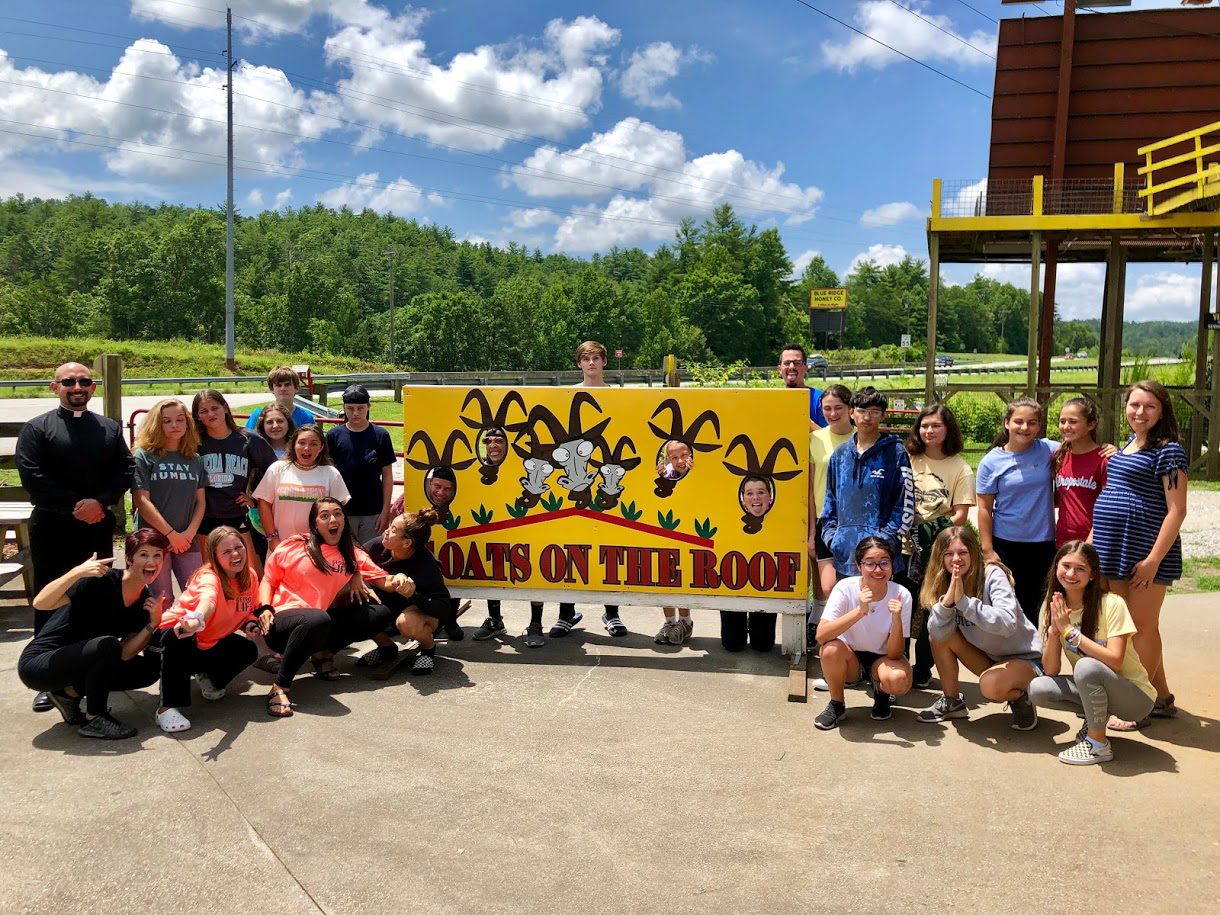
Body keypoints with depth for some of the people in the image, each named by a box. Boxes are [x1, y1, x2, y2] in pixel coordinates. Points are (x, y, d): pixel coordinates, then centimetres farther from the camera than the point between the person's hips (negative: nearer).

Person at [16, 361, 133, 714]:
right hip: (52, 531, -3)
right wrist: (74, 507, -15)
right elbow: (32, 478, -10)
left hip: (99, 529, 3)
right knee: (50, 605, 3)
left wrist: (100, 502, -14)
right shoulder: (36, 429, 0)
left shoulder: (110, 429, 11)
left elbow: (125, 471, 2)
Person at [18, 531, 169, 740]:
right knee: (108, 645, -31)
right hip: (37, 665, -7)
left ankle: (70, 692, 5)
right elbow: (40, 603, -30)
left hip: (78, 663, 7)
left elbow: (124, 654, -6)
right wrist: (77, 572, -42)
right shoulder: (103, 581, -22)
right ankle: (93, 720, -13)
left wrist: (153, 623, -18)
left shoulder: (145, 600, -1)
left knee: (149, 669, -3)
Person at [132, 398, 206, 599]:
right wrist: (171, 534, -10)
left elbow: (200, 502, 10)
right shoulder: (144, 456, 1)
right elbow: (142, 501, -6)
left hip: (187, 540, 4)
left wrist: (190, 533, -6)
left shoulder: (195, 460, 14)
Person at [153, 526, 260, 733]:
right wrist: (197, 619, -76)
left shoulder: (250, 577, -7)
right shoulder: (209, 576, -28)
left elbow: (248, 613, 6)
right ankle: (167, 707, -34)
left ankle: (209, 677, 14)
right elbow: (208, 598, -53)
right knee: (178, 638, -40)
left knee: (248, 650, -15)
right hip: (181, 631, -6)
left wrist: (250, 624, -19)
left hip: (211, 642, 7)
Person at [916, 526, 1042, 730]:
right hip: (988, 658, 6)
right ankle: (951, 702, 4)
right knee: (940, 637, -13)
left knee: (991, 684, -35)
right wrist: (947, 601, -33)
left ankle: (1021, 696, 0)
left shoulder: (993, 575, -21)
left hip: (1024, 658, -6)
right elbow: (936, 633, -17)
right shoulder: (944, 584, -5)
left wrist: (964, 601, -38)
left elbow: (1007, 624, -35)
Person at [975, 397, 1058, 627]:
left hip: (1043, 543, 2)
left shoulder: (1048, 450, -1)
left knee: (1033, 606, 11)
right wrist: (987, 550, -8)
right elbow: (984, 508, -5)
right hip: (1005, 545, -2)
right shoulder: (992, 461, -5)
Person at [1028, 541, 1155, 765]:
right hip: (1092, 688, 5)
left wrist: (1069, 630, -28)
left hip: (1135, 696, -5)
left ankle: (1099, 744, -14)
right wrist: (1054, 629, -23)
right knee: (1037, 689, -19)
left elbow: (1114, 661, -28)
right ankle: (1096, 716, 5)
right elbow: (1051, 671, -8)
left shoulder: (1112, 604, -18)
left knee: (1087, 666, -34)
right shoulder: (1052, 608, -4)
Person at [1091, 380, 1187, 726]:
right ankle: (1162, 698, 28)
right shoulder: (1128, 444, 13)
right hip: (1117, 550, 9)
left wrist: (1154, 559, -19)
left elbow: (1177, 510, -15)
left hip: (1145, 552, -8)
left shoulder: (1167, 450, -11)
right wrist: (1094, 539, 16)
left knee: (1142, 627, 1)